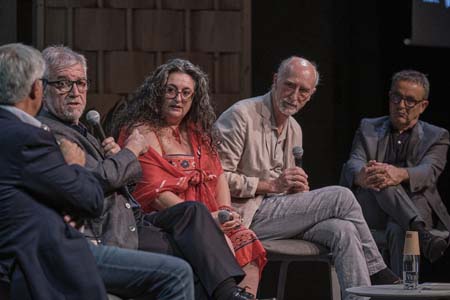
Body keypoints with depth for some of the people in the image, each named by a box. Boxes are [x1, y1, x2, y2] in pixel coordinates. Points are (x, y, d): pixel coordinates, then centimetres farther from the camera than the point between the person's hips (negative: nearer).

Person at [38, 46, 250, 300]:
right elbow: (100, 179, -21)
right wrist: (131, 150, -3)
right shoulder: (48, 132, -13)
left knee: (193, 211, -7)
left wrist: (116, 155, -1)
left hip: (128, 220, 10)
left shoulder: (77, 129, 21)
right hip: (108, 237, -10)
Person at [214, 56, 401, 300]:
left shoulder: (294, 130, 19)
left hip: (275, 211, 8)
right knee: (341, 197, -16)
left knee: (342, 230, -22)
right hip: (245, 217, -8)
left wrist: (298, 188, 3)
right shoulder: (242, 115, -8)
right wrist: (271, 185, -16)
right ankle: (377, 273, -1)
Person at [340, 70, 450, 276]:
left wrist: (400, 175, -38)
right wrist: (361, 176, -33)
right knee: (378, 179, -36)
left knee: (398, 230, -40)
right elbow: (354, 164, -2)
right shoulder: (369, 129, 19)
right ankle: (422, 235, -54)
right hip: (373, 212, 1)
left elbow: (429, 172, -11)